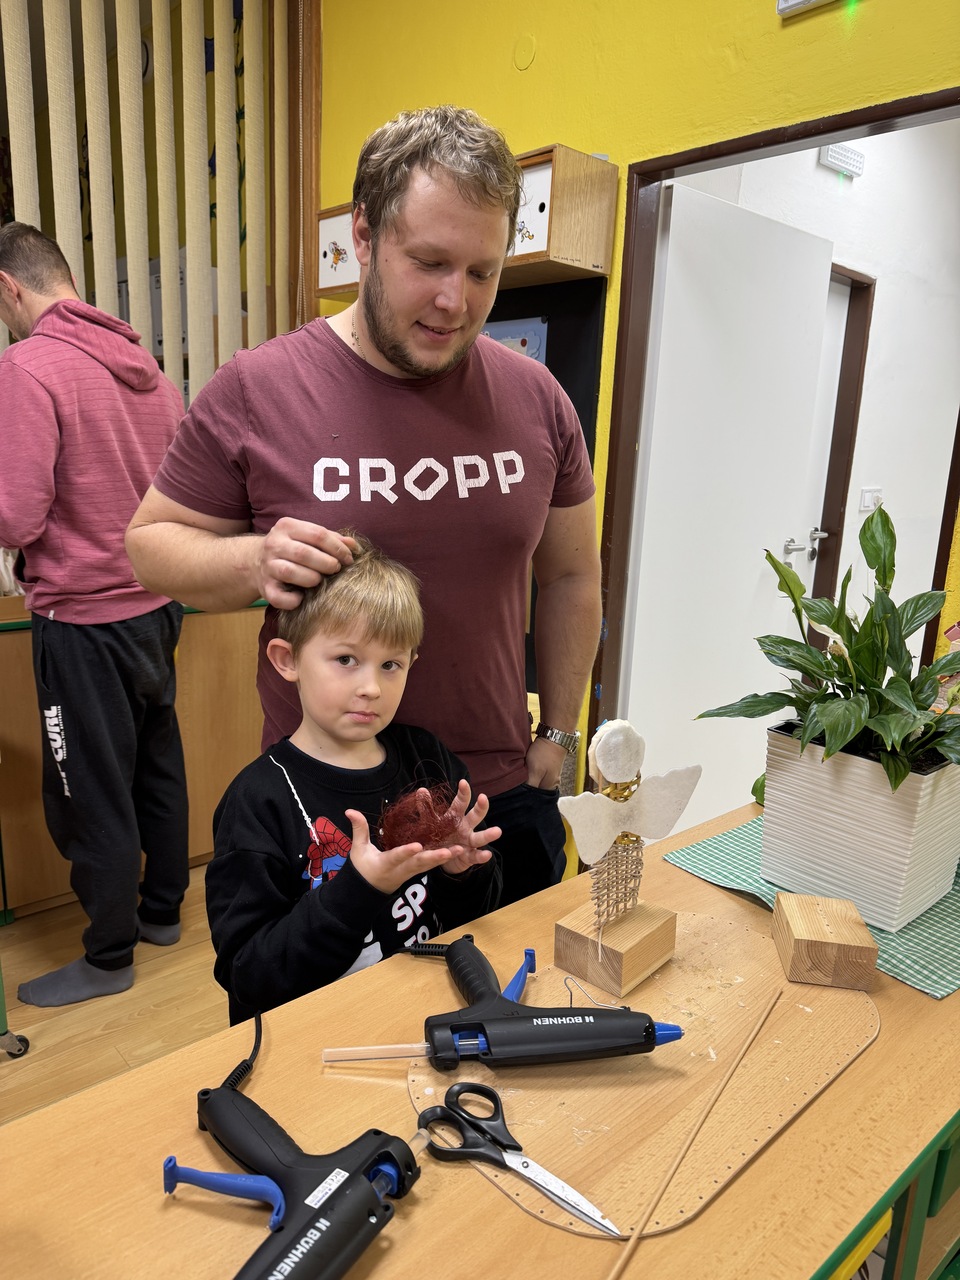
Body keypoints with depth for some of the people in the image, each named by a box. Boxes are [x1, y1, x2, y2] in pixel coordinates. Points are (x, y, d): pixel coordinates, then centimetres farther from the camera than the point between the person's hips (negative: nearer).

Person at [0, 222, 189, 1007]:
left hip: (84, 617, -7)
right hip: (155, 604, 7)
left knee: (92, 794, 6)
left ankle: (109, 958, 22)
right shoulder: (144, 363, 6)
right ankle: (163, 910, 36)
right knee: (158, 765, 18)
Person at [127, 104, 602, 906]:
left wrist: (556, 741, 6)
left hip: (503, 791, 3)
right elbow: (151, 543, 0)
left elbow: (571, 576, 7)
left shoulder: (536, 398, -1)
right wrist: (253, 561, -22)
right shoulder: (255, 391, -10)